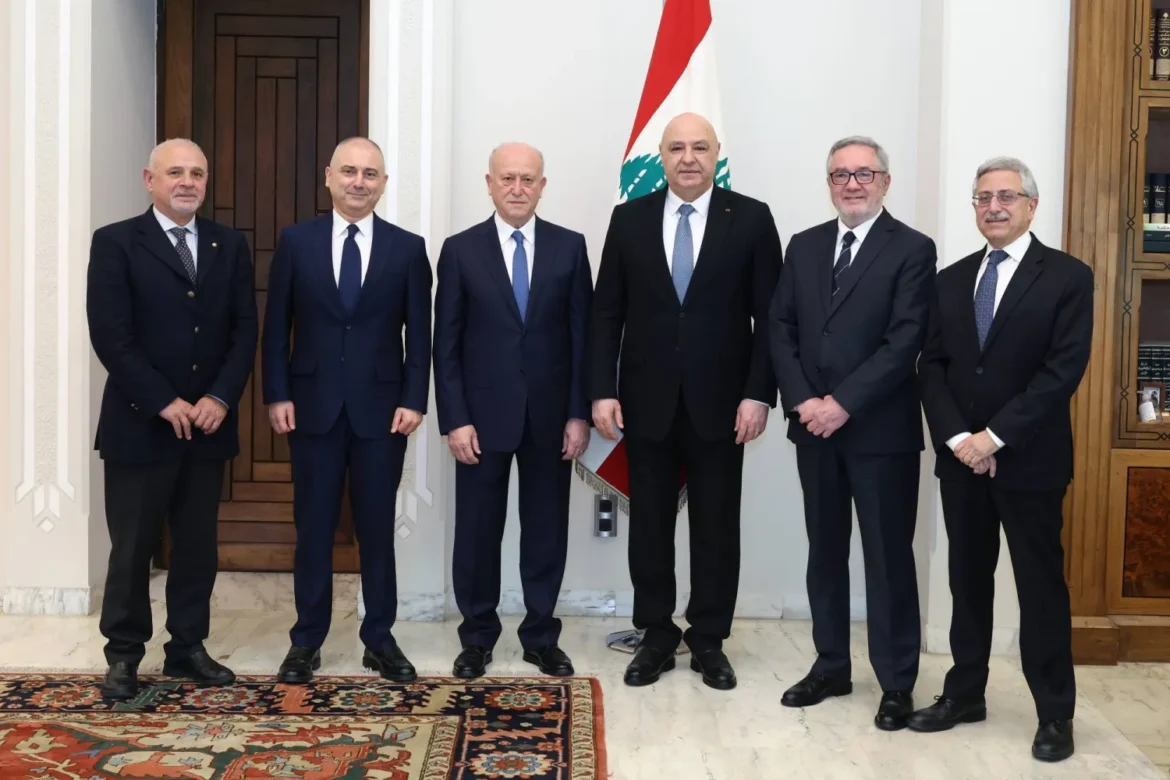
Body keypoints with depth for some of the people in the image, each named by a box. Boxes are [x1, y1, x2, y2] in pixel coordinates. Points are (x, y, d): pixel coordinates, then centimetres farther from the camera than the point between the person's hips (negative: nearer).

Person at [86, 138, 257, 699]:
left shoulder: (230, 245, 9)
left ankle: (187, 648, 22)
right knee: (132, 546, 5)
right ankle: (123, 655, 18)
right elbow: (110, 336, -10)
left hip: (210, 421, 4)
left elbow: (244, 329, 4)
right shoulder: (115, 243, -3)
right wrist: (164, 402, -15)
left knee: (198, 544, 10)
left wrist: (221, 397, -9)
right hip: (140, 422, -3)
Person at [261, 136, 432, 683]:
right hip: (313, 405, 0)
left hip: (381, 407, 0)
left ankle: (379, 638, 20)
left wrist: (414, 400, -6)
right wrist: (277, 395, -4)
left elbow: (418, 334, 2)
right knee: (313, 526, 8)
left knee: (377, 527, 8)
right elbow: (276, 327, 3)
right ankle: (307, 639, 20)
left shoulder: (407, 248, 3)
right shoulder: (296, 241, 3)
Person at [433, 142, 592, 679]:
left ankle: (541, 636, 23)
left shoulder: (569, 247, 3)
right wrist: (455, 419, -8)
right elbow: (446, 344, -1)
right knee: (477, 530, 7)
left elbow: (582, 335, 3)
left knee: (546, 529, 9)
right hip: (483, 414, -1)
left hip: (551, 414, 1)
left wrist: (579, 413, -3)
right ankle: (477, 637, 23)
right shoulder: (460, 250, 0)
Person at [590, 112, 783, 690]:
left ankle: (709, 641, 22)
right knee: (649, 524, 9)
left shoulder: (751, 219, 0)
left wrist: (758, 394, -9)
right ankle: (656, 637, 23)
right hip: (646, 400, 1)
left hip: (719, 402, -1)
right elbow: (606, 312, 4)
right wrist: (602, 391, -4)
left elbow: (768, 315, -2)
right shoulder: (629, 218, 5)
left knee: (716, 526, 8)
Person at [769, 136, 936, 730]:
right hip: (814, 426, 5)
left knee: (888, 556, 3)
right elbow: (781, 330, 6)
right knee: (825, 551, 13)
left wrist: (843, 404, -17)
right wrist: (802, 401, -8)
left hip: (881, 430, -5)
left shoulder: (912, 249, -4)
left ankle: (897, 682, 14)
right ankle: (831, 666, 25)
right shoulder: (804, 246, 11)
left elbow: (904, 342, -13)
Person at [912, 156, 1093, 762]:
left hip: (1029, 460, -4)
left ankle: (1055, 714, 16)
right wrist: (956, 438, -10)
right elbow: (931, 367, 5)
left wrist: (995, 436, -17)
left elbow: (1064, 370, -13)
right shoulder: (951, 280, 11)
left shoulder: (1068, 277, -4)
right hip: (960, 458, 4)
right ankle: (964, 694, 24)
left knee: (1041, 586, 4)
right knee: (968, 581, 12)